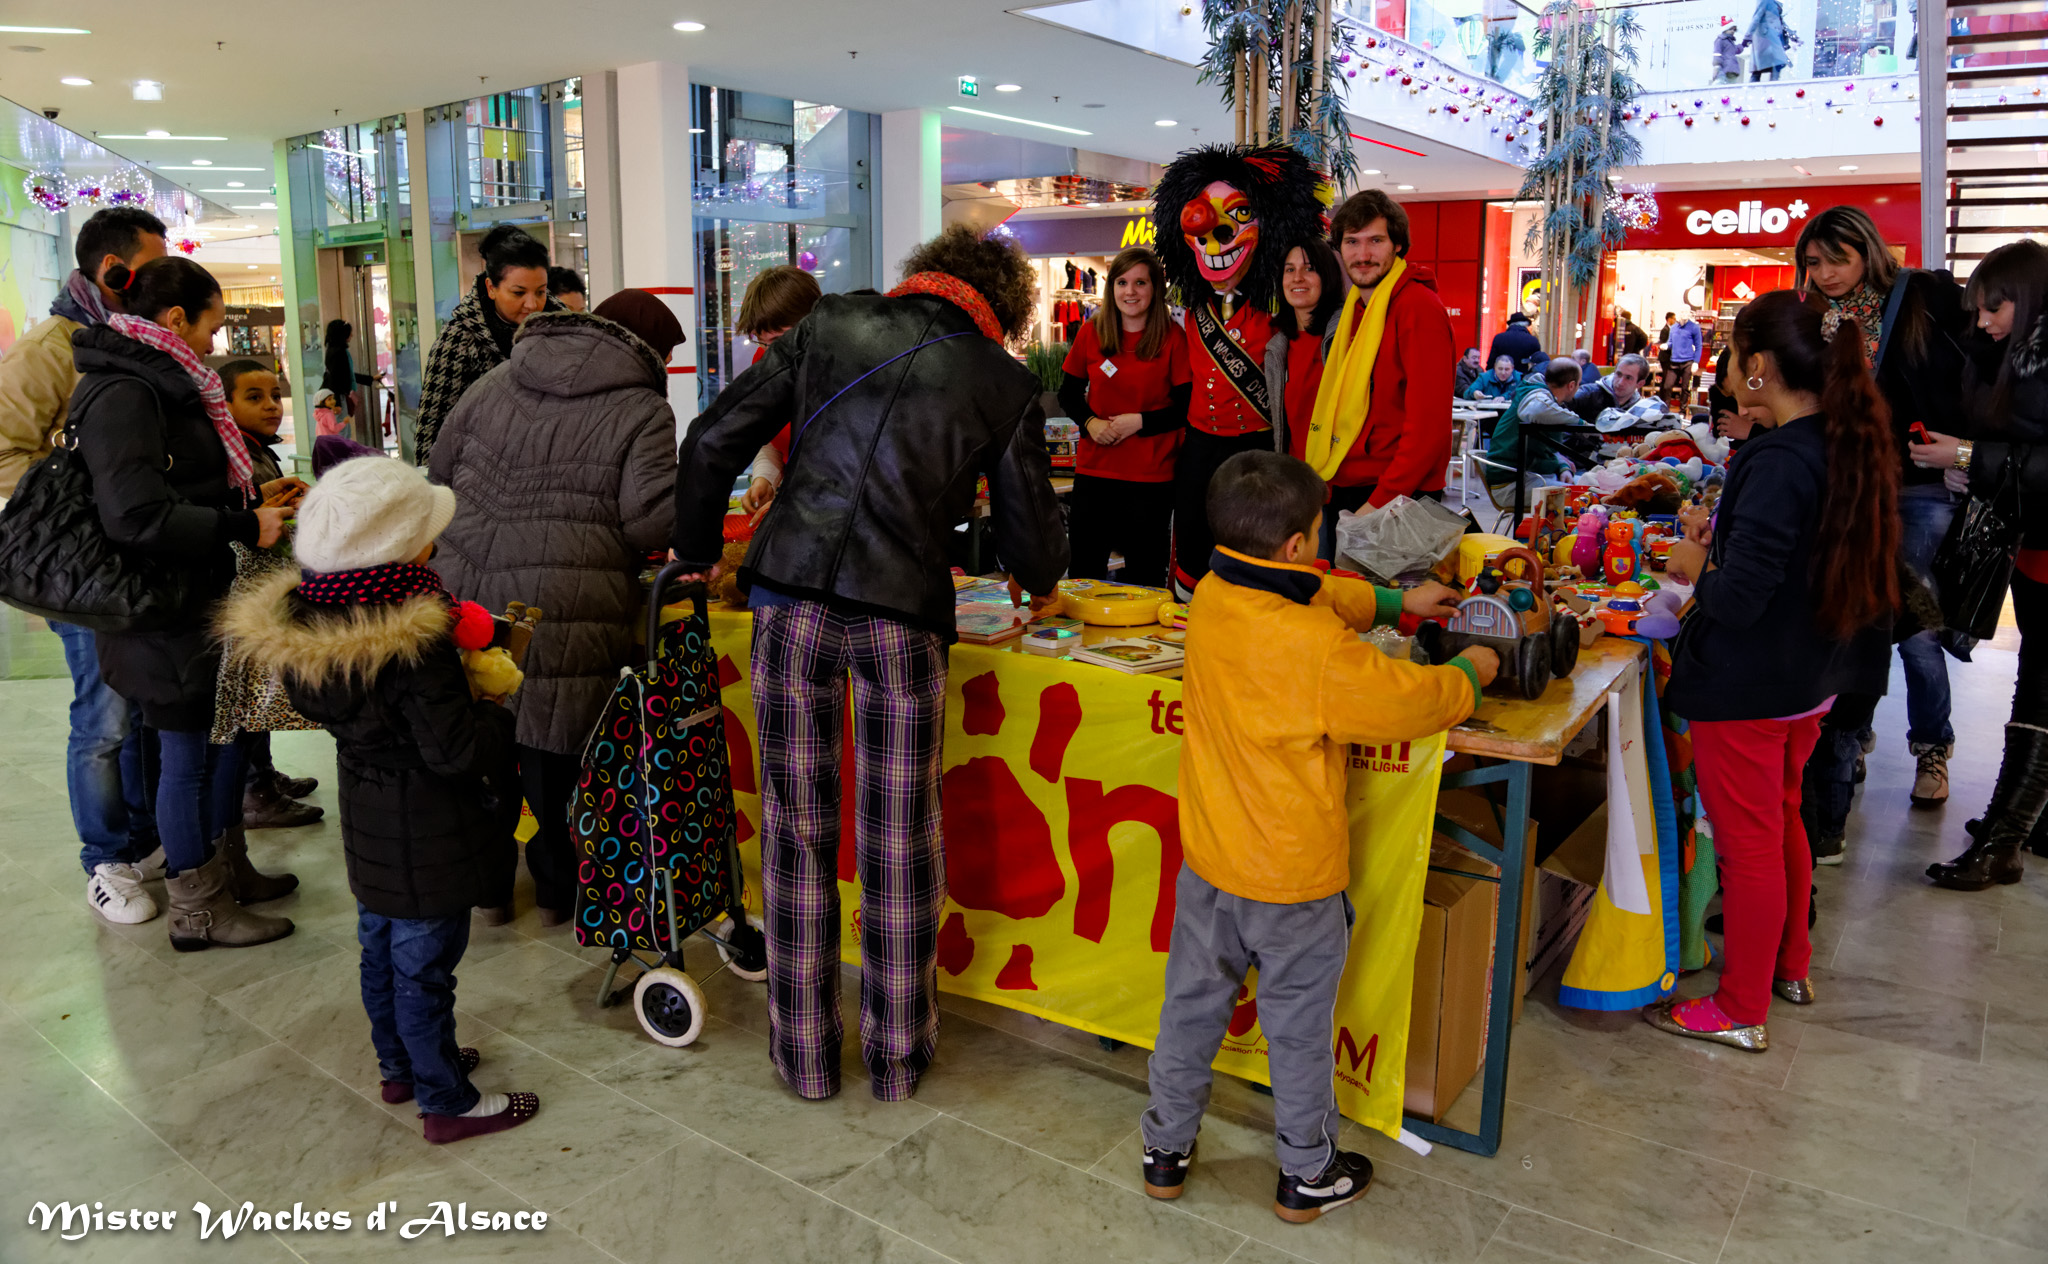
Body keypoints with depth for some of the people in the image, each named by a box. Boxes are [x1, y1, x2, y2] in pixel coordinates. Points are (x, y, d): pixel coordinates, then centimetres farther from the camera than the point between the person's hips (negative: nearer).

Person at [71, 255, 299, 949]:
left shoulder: (154, 384, 12)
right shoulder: (122, 395, -20)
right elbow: (138, 516, -29)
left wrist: (252, 496, 12)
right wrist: (244, 525, -21)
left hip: (199, 601, 10)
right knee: (186, 754, 2)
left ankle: (222, 861, 37)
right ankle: (197, 909, 17)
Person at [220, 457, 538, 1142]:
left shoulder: (306, 623, -7)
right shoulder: (414, 648, -31)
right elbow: (455, 752, -29)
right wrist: (496, 713, -9)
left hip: (367, 824, 8)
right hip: (426, 836, -8)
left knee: (381, 947, 23)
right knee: (424, 965, 5)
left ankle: (399, 1066, 43)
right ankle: (447, 1101, 21)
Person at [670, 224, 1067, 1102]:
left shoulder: (831, 323, 13)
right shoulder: (1003, 381, 9)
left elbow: (715, 439, 9)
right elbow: (1026, 525, 14)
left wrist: (699, 551, 23)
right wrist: (1041, 583, 37)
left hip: (791, 594, 1)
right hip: (901, 610, -1)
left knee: (797, 831, 11)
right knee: (898, 841, 11)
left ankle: (804, 1054, 23)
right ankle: (897, 1055, 24)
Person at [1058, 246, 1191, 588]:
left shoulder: (1173, 339, -5)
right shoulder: (1091, 332, 3)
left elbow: (1189, 406, -5)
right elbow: (1068, 393, 11)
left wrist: (1140, 421, -17)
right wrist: (1090, 422, -8)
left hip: (1151, 474, -3)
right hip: (1094, 468, 3)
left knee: (1144, 573, 6)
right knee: (1083, 570, 9)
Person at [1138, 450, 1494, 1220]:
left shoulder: (1212, 598, -6)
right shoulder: (1317, 648, -28)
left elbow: (1317, 597, 13)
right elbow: (1409, 700, -16)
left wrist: (1395, 602, 19)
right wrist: (1469, 673, 3)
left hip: (1208, 861, 6)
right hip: (1292, 876, -6)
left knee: (1193, 1004, 19)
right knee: (1299, 1028, 13)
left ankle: (1166, 1151, 34)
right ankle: (1307, 1176, 32)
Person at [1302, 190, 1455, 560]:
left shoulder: (1419, 307, -11)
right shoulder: (1355, 309, 16)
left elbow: (1429, 425, -18)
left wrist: (1379, 502, -21)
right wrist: (1322, 483, 6)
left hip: (1394, 499, -8)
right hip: (1340, 493, 8)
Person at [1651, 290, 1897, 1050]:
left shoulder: (1778, 464, -26)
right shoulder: (1852, 447, 3)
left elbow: (1738, 598, -27)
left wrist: (1694, 566, -11)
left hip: (1747, 687, -9)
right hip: (1812, 675, 9)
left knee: (1748, 843, 4)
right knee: (1781, 820, 25)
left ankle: (1741, 1010, 19)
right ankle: (1789, 966, 42)